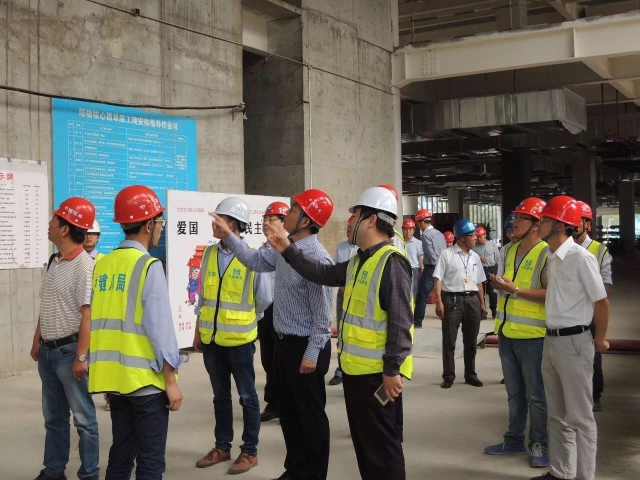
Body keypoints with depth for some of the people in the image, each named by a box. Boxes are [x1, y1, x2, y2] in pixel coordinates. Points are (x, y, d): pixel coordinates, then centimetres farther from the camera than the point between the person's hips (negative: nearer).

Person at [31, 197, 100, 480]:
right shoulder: (54, 262, 10)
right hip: (48, 351, 8)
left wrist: (81, 356, -22)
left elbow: (88, 314, -20)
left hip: (69, 350, -8)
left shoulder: (84, 266, -16)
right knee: (53, 417, 17)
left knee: (83, 418, 4)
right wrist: (37, 341, 19)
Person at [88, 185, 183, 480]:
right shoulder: (148, 266, -14)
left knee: (120, 455, 17)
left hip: (113, 376, 6)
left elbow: (99, 322, 9)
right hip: (145, 379, -6)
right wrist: (171, 380, -8)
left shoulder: (102, 265, 6)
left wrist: (107, 371, 17)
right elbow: (159, 327, -15)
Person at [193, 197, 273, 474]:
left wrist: (243, 320, 7)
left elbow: (265, 300, -4)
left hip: (239, 340, -5)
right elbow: (203, 295, 11)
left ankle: (249, 451, 20)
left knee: (247, 397, 8)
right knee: (220, 396, 17)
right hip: (211, 339, 5)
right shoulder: (209, 253, 3)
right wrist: (198, 331, 12)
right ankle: (222, 447, 30)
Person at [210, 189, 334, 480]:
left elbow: (322, 311, -22)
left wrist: (313, 353, -21)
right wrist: (229, 237, 9)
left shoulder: (317, 258, -22)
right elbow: (255, 260, 17)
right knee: (288, 411, 19)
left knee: (310, 414, 6)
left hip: (305, 346, -9)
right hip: (284, 342, 9)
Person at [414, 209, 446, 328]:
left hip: (431, 268, -8)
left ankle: (417, 321, 4)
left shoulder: (426, 234, -10)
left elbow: (431, 253, -16)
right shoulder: (440, 234, 14)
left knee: (422, 295, 0)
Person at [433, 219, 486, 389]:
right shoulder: (447, 254, -4)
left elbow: (479, 282, 17)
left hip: (472, 300, 5)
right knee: (449, 341, 2)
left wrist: (482, 303, 12)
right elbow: (438, 279, -7)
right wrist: (439, 302, -14)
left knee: (471, 341, 12)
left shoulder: (475, 257, 12)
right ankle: (448, 376, 11)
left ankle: (470, 375, 23)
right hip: (452, 299, -5)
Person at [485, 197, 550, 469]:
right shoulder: (510, 250, 11)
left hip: (531, 335, -7)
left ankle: (539, 445, 16)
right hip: (506, 332, 7)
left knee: (535, 395, 4)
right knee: (514, 392, 17)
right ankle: (514, 440, 28)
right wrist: (498, 283, 4)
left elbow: (552, 293, -21)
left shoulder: (546, 254, -12)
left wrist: (515, 289, -22)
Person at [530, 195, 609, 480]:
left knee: (580, 417, 3)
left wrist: (600, 339, -1)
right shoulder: (552, 257, 8)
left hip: (574, 342, -8)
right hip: (551, 340, 8)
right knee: (557, 415, 17)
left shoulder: (581, 257, -16)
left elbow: (601, 301, -10)